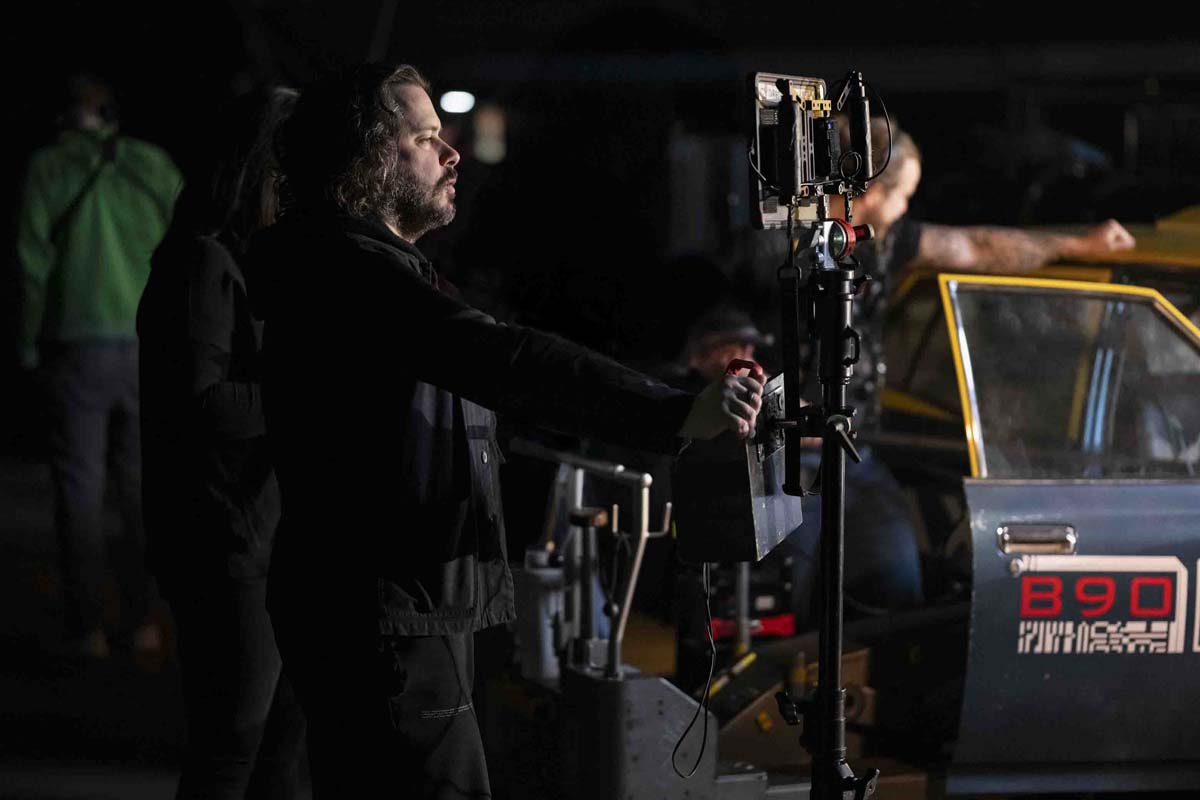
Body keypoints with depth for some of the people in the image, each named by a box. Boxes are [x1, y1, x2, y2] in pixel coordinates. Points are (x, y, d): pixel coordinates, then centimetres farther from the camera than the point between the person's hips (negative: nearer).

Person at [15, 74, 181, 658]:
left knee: (80, 486, 3)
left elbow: (34, 260, -4)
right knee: (142, 485, 10)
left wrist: (29, 342, 3)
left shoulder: (48, 167, -1)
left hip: (78, 346, -2)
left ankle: (88, 627, 2)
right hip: (150, 346, 2)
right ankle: (143, 621, 10)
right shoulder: (154, 165, 6)